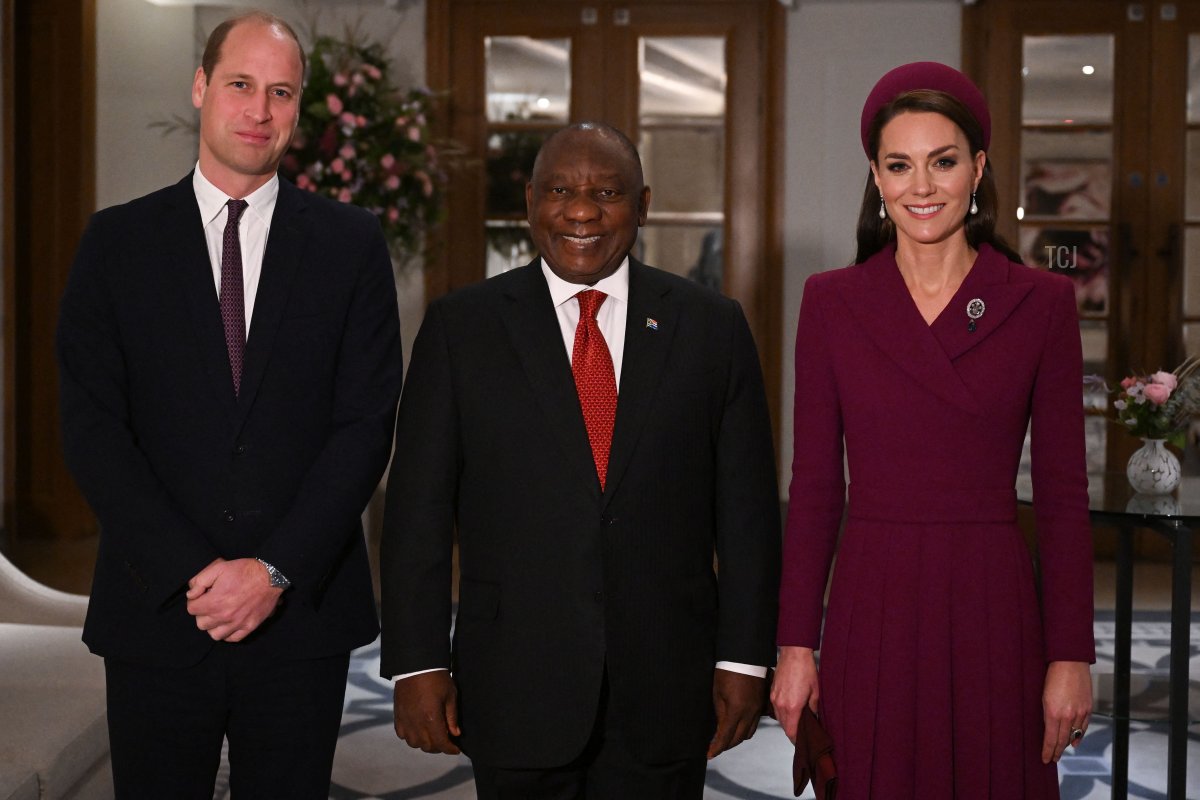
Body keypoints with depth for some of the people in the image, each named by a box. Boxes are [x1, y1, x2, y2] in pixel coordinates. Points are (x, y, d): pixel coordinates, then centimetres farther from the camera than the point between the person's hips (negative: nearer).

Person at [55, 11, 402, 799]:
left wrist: (277, 571, -11)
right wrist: (189, 573, -11)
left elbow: (366, 422, -2)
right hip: (157, 614, 0)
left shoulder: (351, 244, 4)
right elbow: (92, 429, -2)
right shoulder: (118, 242, 4)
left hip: (301, 612, 0)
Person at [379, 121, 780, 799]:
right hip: (515, 688, -1)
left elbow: (746, 506, 3)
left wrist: (745, 657, -1)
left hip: (664, 690, 1)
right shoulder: (461, 328, 1)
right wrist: (417, 664, -5)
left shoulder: (711, 326, 4)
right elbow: (419, 506, 0)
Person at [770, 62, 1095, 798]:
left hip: (992, 614, 0)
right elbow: (814, 486, 4)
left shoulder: (1041, 304, 1)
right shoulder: (832, 302, 3)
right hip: (871, 617, 1)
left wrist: (1072, 655, -3)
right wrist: (796, 644, 0)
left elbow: (1062, 495, 1)